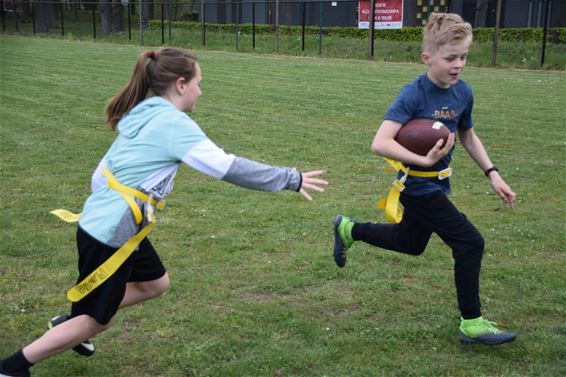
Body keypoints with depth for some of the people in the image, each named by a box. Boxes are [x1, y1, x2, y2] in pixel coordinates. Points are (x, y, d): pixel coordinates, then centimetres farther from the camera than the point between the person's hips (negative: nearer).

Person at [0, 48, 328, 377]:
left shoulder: (143, 115, 7)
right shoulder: (174, 124, -19)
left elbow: (103, 172, 12)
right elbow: (230, 168, -24)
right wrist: (291, 179, -17)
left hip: (101, 223, 9)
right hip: (110, 235, -9)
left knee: (156, 283, 23)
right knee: (97, 320, 8)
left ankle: (71, 323, 31)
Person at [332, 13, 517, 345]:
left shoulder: (464, 92, -2)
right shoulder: (414, 95, -23)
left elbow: (468, 136, 15)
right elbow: (380, 143, -30)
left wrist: (492, 174, 7)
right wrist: (424, 160, -36)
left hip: (438, 185, 8)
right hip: (419, 188, -8)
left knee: (411, 244, 25)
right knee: (470, 243, -10)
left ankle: (349, 229, 44)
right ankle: (472, 323, 4)